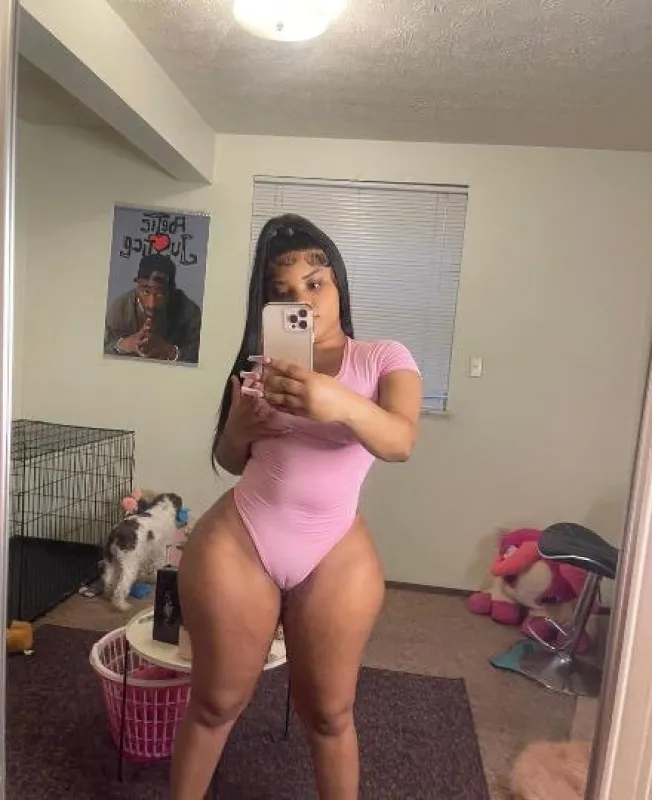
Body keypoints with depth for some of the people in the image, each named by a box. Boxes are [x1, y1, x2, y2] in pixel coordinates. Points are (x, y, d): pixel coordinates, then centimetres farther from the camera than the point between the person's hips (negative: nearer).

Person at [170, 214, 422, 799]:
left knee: (328, 711, 16)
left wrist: (342, 403, -43)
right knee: (216, 701, 18)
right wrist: (237, 431, -12)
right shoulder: (262, 361, 3)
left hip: (336, 557, -1)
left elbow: (400, 441, -23)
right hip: (235, 545, 2)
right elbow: (231, 462, 11)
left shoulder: (384, 359, -4)